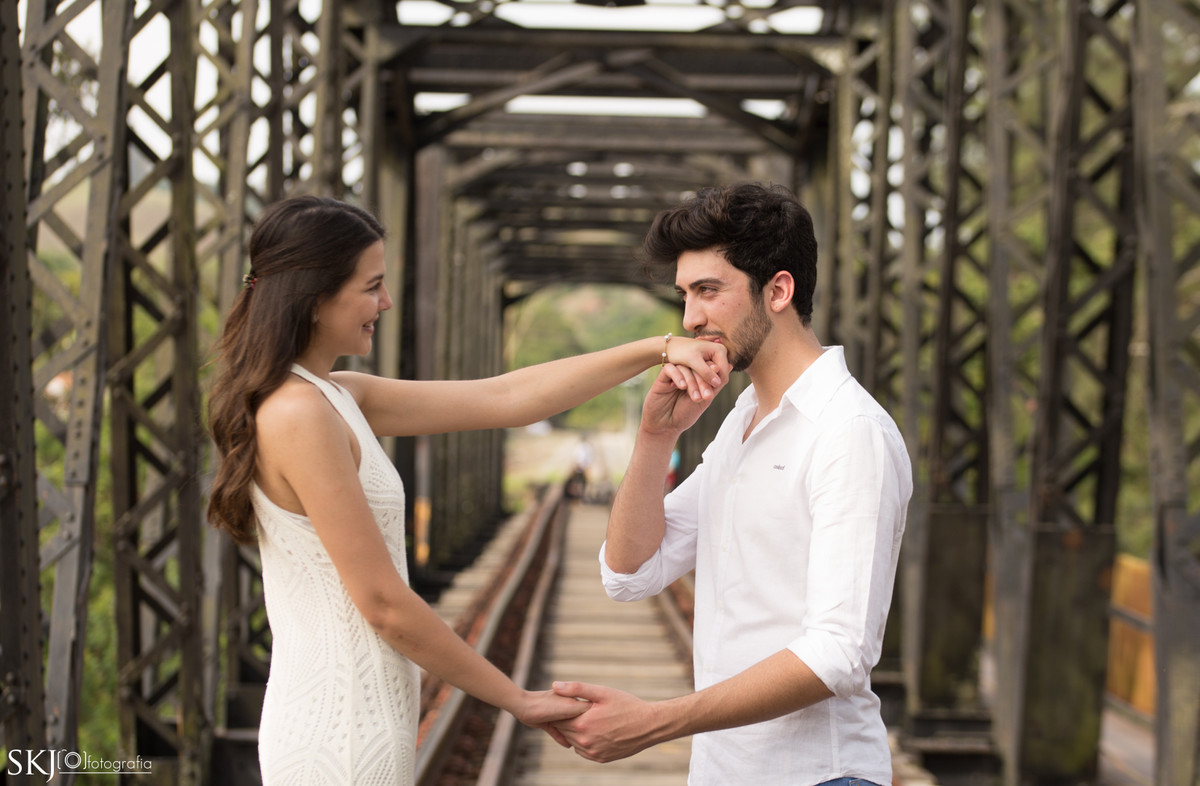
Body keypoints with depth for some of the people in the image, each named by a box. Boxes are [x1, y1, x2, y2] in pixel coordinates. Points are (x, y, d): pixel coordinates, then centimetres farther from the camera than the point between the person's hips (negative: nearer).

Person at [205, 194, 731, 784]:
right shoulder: (299, 415, -19)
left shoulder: (338, 398, 9)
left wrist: (658, 351, 2)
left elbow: (504, 398, 7)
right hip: (339, 737, -9)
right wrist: (518, 700, -9)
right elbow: (383, 603, -18)